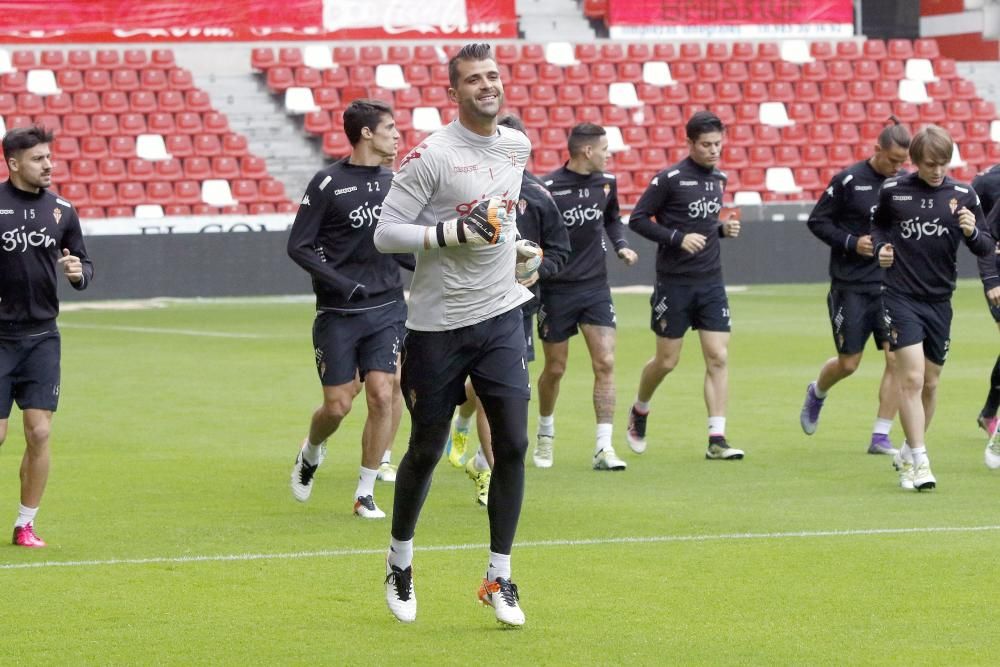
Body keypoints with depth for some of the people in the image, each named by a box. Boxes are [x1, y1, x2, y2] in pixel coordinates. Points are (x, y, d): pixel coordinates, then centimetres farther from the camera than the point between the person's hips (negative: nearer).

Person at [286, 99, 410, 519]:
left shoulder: (394, 182, 8)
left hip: (386, 310, 4)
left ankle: (365, 492, 4)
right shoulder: (329, 182, -7)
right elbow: (298, 246, -8)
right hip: (338, 314, -4)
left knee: (382, 396, -8)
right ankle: (310, 453, 32)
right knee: (338, 405, -2)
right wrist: (341, 283, -18)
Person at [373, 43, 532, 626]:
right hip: (438, 325, -4)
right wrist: (454, 232, -23)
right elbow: (385, 233, -15)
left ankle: (499, 578, 2)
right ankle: (400, 561, 29)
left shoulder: (518, 146, 7)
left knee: (513, 444, -6)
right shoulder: (431, 155, -13)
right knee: (426, 451, 6)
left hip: (501, 316, 4)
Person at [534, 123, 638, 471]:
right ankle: (545, 434, 34)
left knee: (605, 363, -8)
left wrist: (621, 245, 5)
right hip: (557, 289, -4)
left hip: (595, 286, 4)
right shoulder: (548, 189, -15)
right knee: (555, 369, 8)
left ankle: (604, 448, -7)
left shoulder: (606, 183, 2)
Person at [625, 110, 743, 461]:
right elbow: (637, 219, -9)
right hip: (674, 283, -5)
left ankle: (717, 440, -5)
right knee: (666, 361, 4)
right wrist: (678, 238, -18)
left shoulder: (718, 178, 8)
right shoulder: (670, 179, -11)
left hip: (711, 283, 5)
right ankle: (639, 411, 34)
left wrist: (723, 228, 1)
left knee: (718, 357, -5)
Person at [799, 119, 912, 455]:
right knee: (848, 363, 3)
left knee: (896, 358, -9)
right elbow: (816, 221, -3)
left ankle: (881, 437, 0)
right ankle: (817, 393, 38)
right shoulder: (848, 181, -8)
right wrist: (851, 242, -15)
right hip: (851, 286, -3)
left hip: (891, 286, 3)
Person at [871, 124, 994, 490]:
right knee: (911, 377, -13)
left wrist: (972, 232, -20)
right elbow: (878, 225, 16)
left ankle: (908, 452, 30)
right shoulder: (893, 190, -3)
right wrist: (881, 246, -4)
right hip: (900, 295, -3)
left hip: (939, 300, 3)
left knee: (930, 382, 11)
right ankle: (918, 462, -10)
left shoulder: (963, 195, -2)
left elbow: (986, 248, 0)